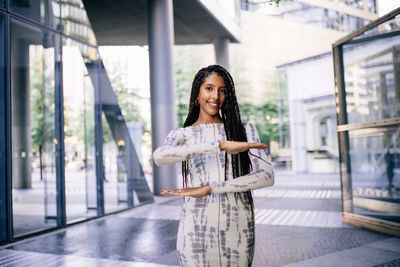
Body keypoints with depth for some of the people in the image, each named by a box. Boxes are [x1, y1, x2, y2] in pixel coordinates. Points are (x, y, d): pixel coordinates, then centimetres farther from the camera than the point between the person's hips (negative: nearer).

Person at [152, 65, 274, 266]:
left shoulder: (245, 130, 7)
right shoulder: (182, 134, 5)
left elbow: (267, 176, -7)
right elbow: (159, 156, -19)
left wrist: (209, 188, -16)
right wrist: (220, 145, -26)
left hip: (238, 228, 1)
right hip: (196, 228, 0)